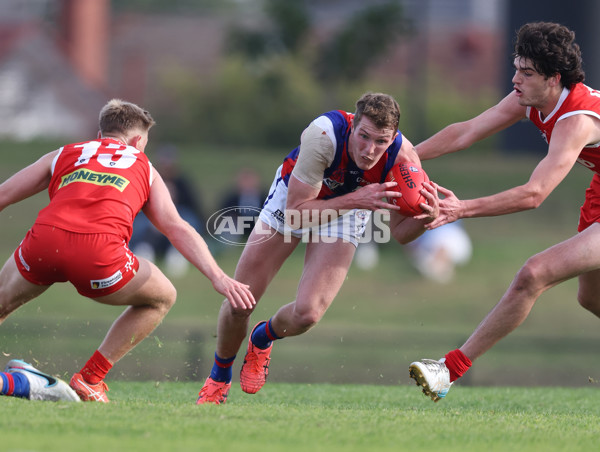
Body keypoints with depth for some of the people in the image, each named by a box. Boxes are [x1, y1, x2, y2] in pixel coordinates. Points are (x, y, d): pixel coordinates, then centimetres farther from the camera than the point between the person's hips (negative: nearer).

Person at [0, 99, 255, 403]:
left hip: (44, 241, 2)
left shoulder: (64, 155, 30)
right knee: (162, 298, 24)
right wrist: (219, 278, 14)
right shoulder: (143, 168, 28)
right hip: (99, 253, -2)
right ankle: (90, 379, 20)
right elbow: (177, 229, 19)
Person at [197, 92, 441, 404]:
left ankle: (262, 339, 21)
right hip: (294, 197, -1)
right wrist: (355, 200, -45)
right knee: (239, 303, -1)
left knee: (306, 314, -18)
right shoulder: (323, 135, -40)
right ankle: (219, 376, 31)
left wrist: (426, 217, -40)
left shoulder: (402, 156, -31)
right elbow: (296, 212, -35)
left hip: (348, 210, 1)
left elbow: (399, 232, -17)